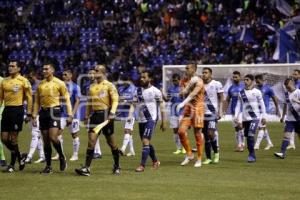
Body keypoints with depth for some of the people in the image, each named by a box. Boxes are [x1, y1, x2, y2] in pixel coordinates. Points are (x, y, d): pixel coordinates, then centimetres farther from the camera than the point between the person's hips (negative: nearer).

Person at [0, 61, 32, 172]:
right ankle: (20, 157, 24)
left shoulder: (23, 81, -5)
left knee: (13, 139, -3)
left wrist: (29, 114, -7)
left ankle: (12, 164, 6)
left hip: (17, 110, -6)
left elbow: (29, 98, -3)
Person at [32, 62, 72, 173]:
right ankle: (48, 166, 9)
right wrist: (34, 116, 10)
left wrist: (70, 115, -8)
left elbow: (67, 100, -1)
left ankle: (62, 157, 7)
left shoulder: (59, 83, -2)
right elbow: (37, 102, 17)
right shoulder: (40, 84, 12)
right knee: (46, 141, 4)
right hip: (43, 112, 5)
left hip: (54, 111, -5)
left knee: (53, 138, -17)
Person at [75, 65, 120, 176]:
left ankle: (117, 167, 20)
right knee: (91, 140, -7)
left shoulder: (109, 85, -3)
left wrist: (112, 112, -23)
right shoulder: (92, 87, 16)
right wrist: (86, 116, 17)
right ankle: (87, 168, -12)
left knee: (111, 142, 5)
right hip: (94, 115, 5)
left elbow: (115, 100, -10)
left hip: (105, 114, -5)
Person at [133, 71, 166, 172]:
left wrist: (163, 122, -3)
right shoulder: (138, 91, 8)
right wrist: (130, 116, -9)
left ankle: (142, 165, -15)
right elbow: (133, 105, 7)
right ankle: (155, 161, 32)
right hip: (141, 120, 6)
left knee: (145, 141, -16)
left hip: (151, 119, -6)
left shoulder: (155, 91, -6)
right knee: (146, 142, 13)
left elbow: (162, 107, -2)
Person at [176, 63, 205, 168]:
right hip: (187, 108, 6)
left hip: (197, 108, -6)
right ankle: (189, 154, 10)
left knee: (198, 134, -2)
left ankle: (199, 159, 7)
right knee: (181, 131, -6)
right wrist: (189, 85, -14)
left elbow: (192, 94, -23)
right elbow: (182, 94, 1)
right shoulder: (186, 81, 11)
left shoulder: (198, 81, -10)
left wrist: (182, 104, -34)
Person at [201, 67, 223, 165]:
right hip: (203, 113, 5)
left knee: (211, 133, -17)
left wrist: (220, 111, -10)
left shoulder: (216, 84, -3)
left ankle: (216, 152, 5)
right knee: (206, 136, 6)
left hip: (213, 113, -5)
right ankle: (208, 158, 11)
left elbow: (221, 99, -1)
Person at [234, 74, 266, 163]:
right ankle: (252, 155, 21)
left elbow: (262, 104, 4)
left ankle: (251, 155, -12)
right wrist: (236, 116, 4)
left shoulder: (257, 92, -1)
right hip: (245, 118, 5)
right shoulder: (241, 93, 9)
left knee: (250, 135, -18)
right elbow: (238, 105, 13)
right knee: (248, 137, 8)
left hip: (255, 117, -5)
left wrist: (263, 117, 3)